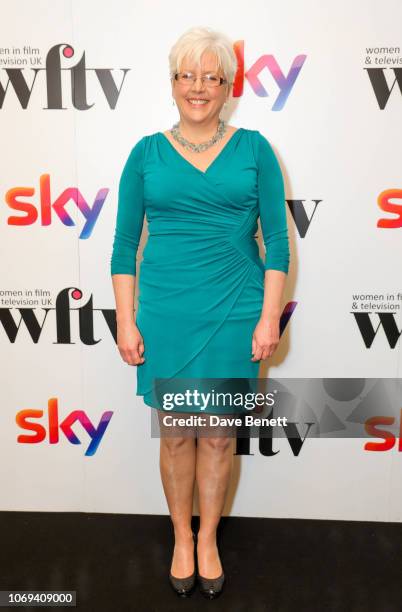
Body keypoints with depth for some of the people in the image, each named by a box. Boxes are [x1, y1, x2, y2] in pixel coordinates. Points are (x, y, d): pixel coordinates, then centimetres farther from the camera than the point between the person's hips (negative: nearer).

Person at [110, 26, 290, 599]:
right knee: (176, 431, 10)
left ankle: (208, 539, 33)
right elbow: (125, 243, 4)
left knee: (218, 432, 10)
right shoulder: (147, 153, 4)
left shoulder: (253, 148, 3)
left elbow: (277, 237, 1)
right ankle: (181, 538, 34)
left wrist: (269, 317, -6)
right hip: (166, 313, 1)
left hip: (233, 311, 0)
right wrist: (126, 322, -1)